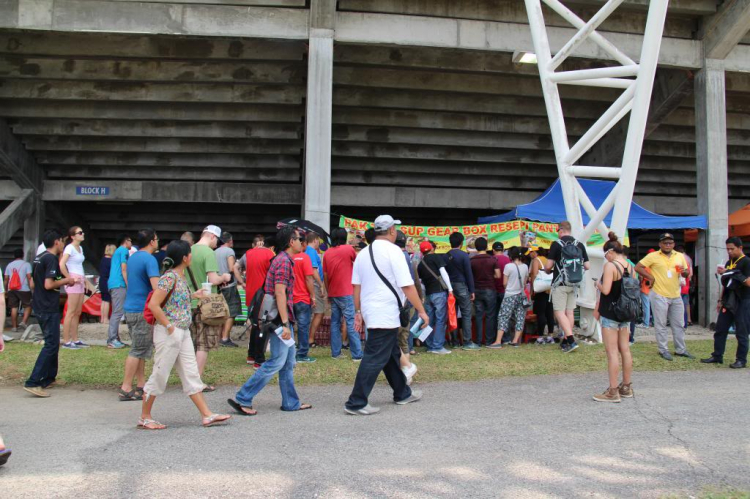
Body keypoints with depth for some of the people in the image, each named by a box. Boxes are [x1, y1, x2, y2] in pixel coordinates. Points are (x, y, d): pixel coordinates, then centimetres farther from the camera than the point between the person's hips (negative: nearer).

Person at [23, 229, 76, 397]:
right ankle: (33, 382, -11)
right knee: (51, 345, -8)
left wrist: (62, 281, 17)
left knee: (52, 343, 20)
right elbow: (48, 285, -25)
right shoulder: (51, 259, -16)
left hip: (39, 307, 10)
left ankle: (49, 377, 27)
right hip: (49, 309, -10)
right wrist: (65, 281, -8)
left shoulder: (39, 258, 13)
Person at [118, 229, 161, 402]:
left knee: (141, 348, 15)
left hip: (130, 308, 9)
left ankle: (141, 385, 19)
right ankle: (126, 389, -1)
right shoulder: (149, 259, -15)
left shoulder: (132, 257, 13)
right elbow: (156, 287, -25)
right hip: (142, 310, -9)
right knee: (138, 350, -4)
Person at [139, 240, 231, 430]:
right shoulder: (169, 277, -17)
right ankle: (144, 418, 17)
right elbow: (154, 305, -22)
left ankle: (206, 415, 13)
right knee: (159, 376, 3)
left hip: (183, 333, 9)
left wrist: (194, 295, 15)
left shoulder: (181, 276, 10)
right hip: (169, 334, -9)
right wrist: (169, 326, -19)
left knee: (191, 375, 9)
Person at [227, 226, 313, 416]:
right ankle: (243, 399, -4)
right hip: (280, 318, -10)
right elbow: (280, 293, -22)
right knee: (277, 361, -8)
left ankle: (291, 402, 20)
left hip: (283, 318, 10)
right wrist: (285, 324, -25)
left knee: (288, 361, 13)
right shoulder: (284, 261, -15)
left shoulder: (285, 260, 17)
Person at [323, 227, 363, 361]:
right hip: (346, 293, -5)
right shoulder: (348, 249, -6)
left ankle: (335, 353, 12)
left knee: (335, 323, 10)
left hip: (333, 294, 5)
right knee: (352, 323, -4)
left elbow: (325, 275, 10)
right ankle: (357, 354, -4)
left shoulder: (327, 254, 6)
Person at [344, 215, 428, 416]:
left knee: (392, 354, 20)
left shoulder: (363, 253, 10)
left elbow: (357, 286, 11)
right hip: (386, 314, -9)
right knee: (375, 359, -5)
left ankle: (402, 393, 33)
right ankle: (356, 403, -4)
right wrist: (421, 311, -8)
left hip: (370, 311, 9)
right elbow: (407, 286, -15)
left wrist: (358, 312, 16)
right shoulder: (393, 250, -12)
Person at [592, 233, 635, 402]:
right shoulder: (630, 266, 7)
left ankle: (613, 391, 0)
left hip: (610, 313, -8)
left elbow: (606, 290, -22)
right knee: (625, 350, 14)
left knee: (612, 352, -4)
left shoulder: (610, 266, -15)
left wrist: (598, 283, -2)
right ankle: (626, 387, 23)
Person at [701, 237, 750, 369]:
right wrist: (720, 300, 18)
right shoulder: (728, 263, 15)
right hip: (728, 302, 8)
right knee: (720, 329, 7)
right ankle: (717, 356, 14)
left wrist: (730, 273, -23)